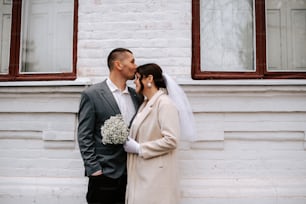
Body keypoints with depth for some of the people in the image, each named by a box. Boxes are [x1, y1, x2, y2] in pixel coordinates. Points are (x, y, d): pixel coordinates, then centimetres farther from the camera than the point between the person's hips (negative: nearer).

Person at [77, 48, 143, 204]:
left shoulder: (136, 95, 9)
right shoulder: (92, 94, -6)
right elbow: (84, 136, -7)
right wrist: (93, 168, -11)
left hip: (132, 172, 5)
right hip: (104, 173, -4)